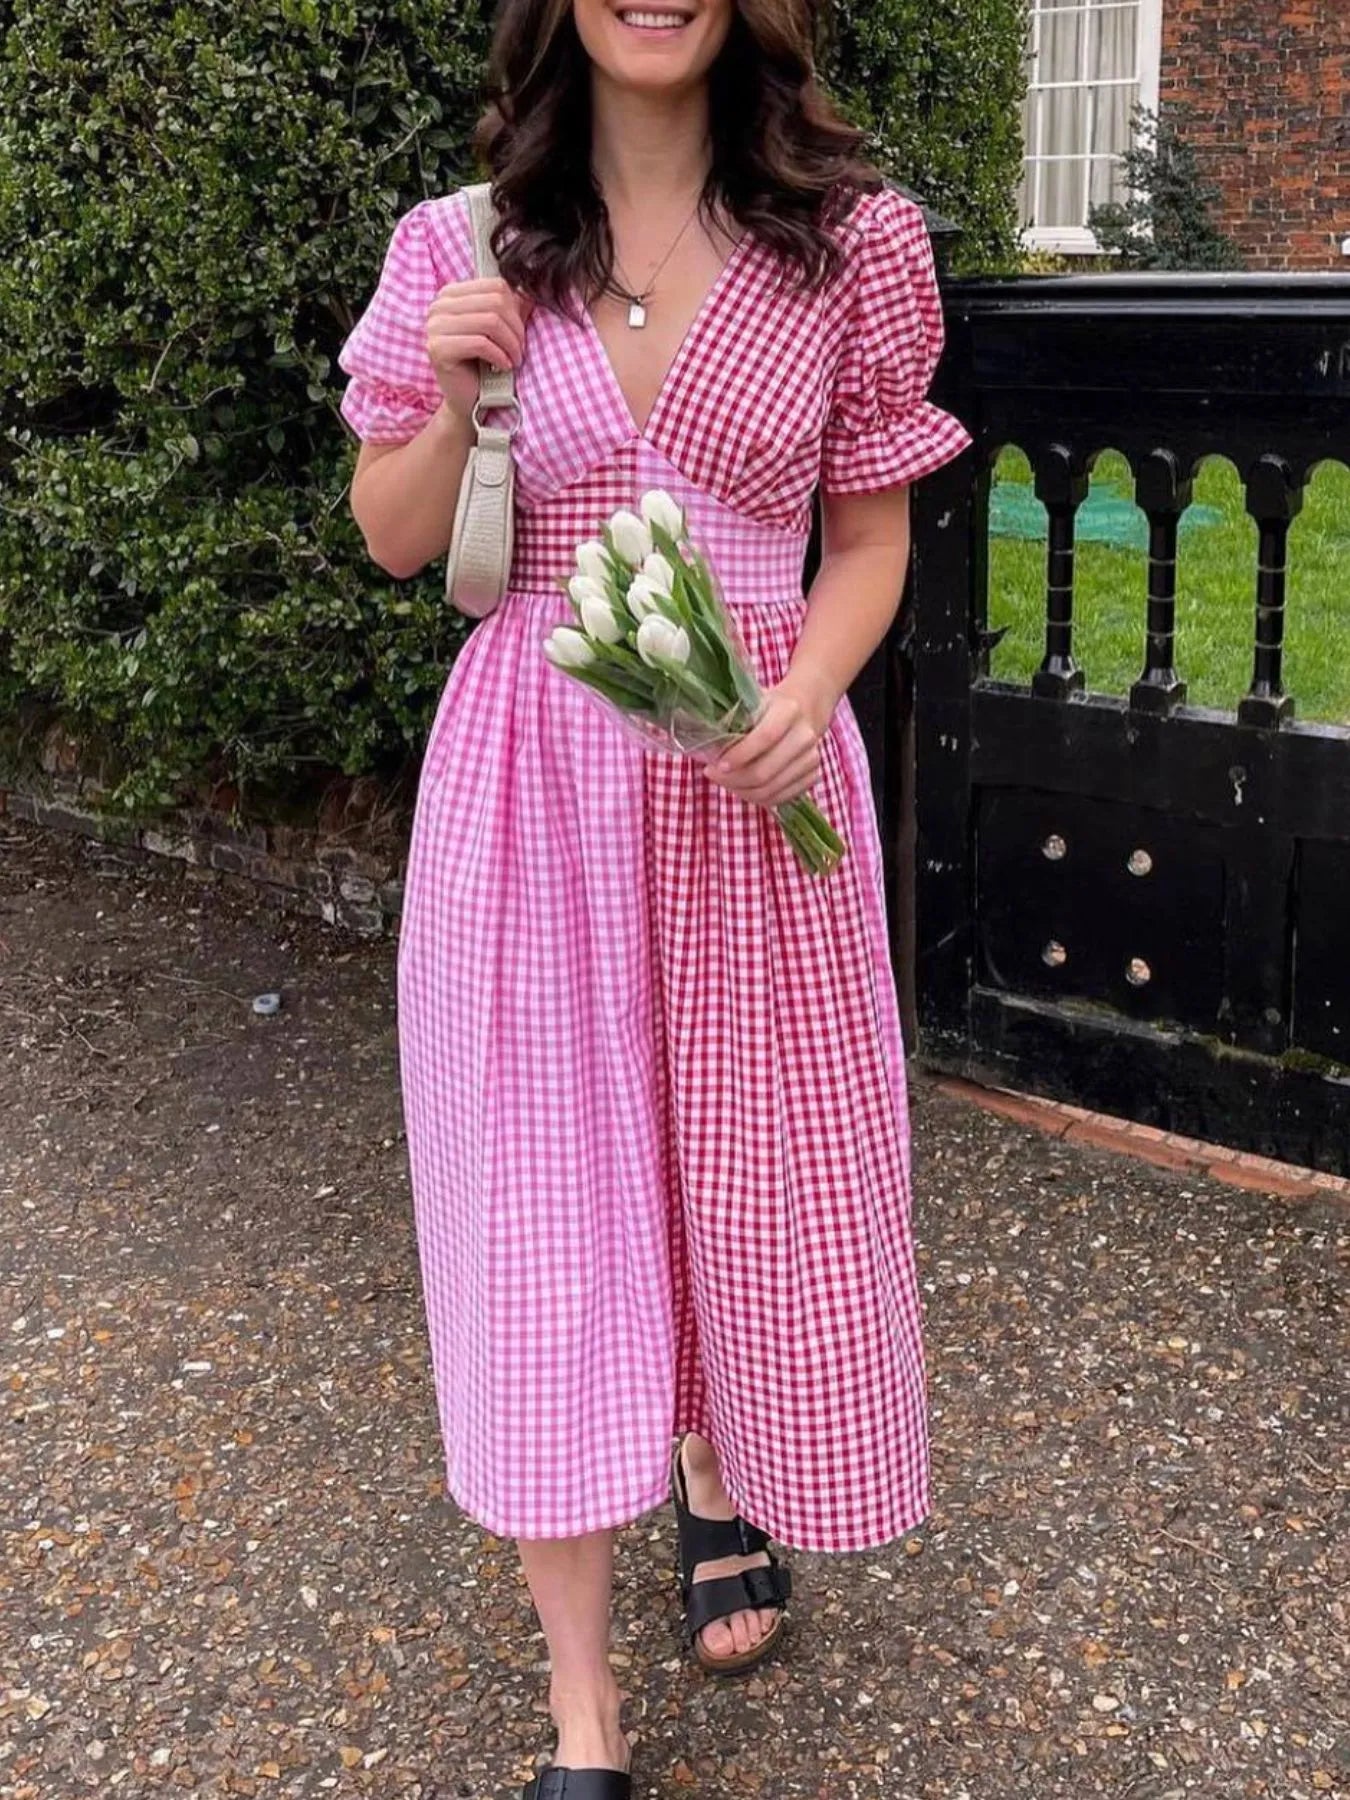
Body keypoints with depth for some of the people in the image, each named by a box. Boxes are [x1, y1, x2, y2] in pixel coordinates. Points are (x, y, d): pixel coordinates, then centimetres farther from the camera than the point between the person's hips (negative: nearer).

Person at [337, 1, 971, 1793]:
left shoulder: (851, 245, -2)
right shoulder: (461, 248, 0)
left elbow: (869, 541, 4)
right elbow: (394, 541, 6)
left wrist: (805, 695, -15)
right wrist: (451, 392, -13)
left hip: (754, 782, 0)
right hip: (529, 783, 0)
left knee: (757, 1164, 13)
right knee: (542, 1196, 2)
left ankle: (718, 1476, 48)